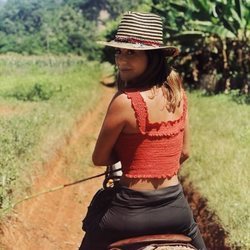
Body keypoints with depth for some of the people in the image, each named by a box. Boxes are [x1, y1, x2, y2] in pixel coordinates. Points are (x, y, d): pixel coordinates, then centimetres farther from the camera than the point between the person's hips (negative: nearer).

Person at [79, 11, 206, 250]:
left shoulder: (124, 101, -19)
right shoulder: (177, 93, -1)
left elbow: (99, 158, -9)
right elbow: (184, 153, 9)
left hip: (134, 210, -5)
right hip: (177, 207, 5)